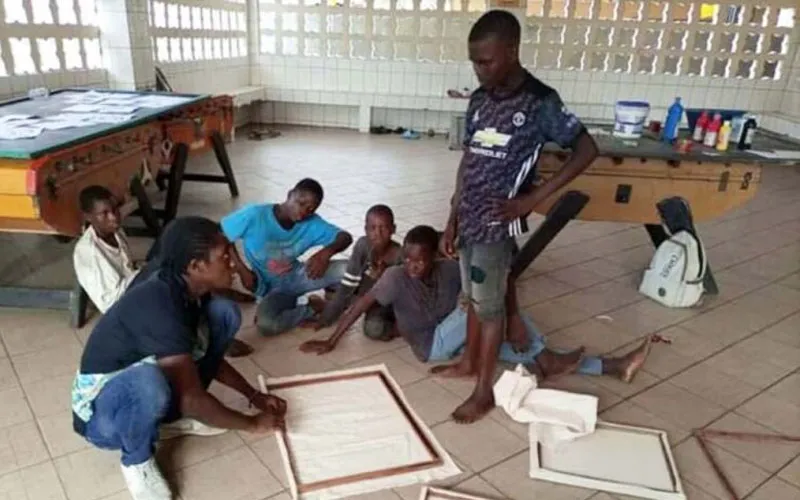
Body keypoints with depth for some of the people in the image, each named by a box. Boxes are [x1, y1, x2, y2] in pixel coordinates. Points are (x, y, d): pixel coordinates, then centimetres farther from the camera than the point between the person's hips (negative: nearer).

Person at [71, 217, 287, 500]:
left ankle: (177, 417, 8)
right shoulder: (157, 308, -34)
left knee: (224, 313, -5)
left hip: (142, 393, 8)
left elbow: (206, 356, 7)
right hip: (104, 414, -8)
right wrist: (252, 424, -17)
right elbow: (191, 398, -31)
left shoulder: (189, 288, -8)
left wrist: (254, 396, 2)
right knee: (149, 381, -44)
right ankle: (136, 459, -8)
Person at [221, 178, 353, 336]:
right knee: (265, 324, -35)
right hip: (272, 288, -2)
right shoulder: (255, 215, -22)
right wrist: (242, 270, -15)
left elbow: (346, 237, -14)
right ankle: (312, 308, -8)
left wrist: (326, 252, -34)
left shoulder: (312, 223, -14)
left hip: (296, 276, 2)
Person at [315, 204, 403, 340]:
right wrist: (325, 319, -15)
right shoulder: (362, 245, -17)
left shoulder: (399, 255, -26)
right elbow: (347, 285, -15)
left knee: (374, 328, -32)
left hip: (387, 303, -5)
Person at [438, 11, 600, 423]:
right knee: (473, 296, 20)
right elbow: (468, 161, 10)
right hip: (468, 219, 6)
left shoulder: (539, 102, -14)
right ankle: (469, 361, 39)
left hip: (497, 223, -6)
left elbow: (586, 150, -9)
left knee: (490, 305, 4)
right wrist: (453, 219, 9)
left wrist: (533, 198, -14)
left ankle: (484, 391, 18)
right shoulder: (479, 100, 4)